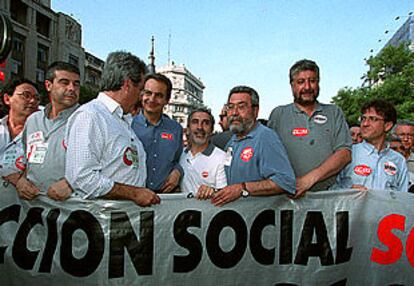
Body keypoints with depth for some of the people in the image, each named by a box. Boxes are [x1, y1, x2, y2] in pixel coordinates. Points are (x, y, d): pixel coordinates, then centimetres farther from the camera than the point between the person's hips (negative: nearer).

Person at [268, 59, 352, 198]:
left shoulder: (334, 113, 15)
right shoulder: (278, 114, 11)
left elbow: (345, 154, 3)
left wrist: (310, 178, -10)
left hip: (330, 194, 2)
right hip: (291, 197, -2)